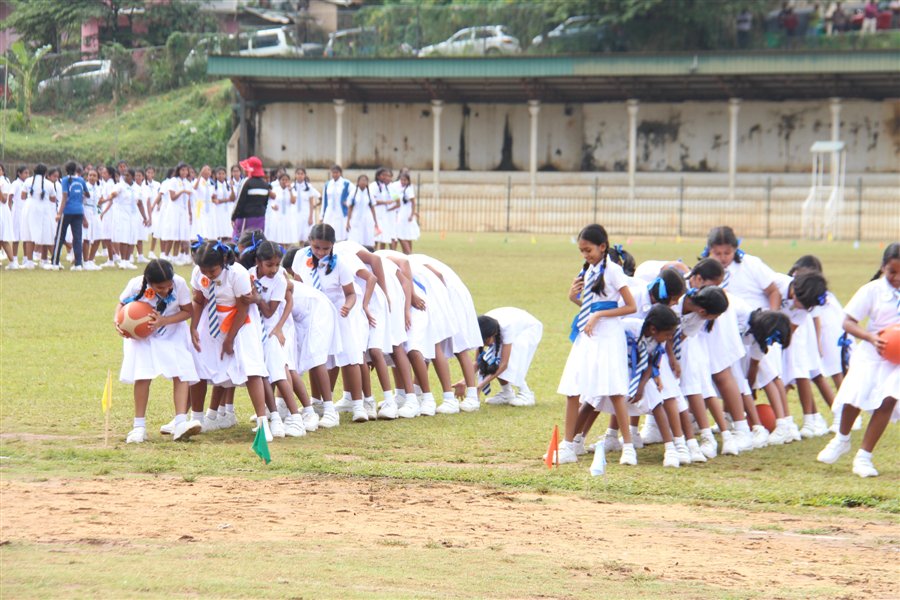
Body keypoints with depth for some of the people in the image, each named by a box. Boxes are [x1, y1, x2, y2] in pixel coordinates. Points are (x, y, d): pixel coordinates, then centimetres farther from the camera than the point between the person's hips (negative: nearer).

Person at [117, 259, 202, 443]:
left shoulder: (179, 283, -26)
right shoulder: (136, 286, -25)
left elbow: (187, 311, -14)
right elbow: (122, 304, -5)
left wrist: (163, 321, -29)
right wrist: (118, 321, -26)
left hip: (173, 332, 1)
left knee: (181, 373, -15)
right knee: (142, 375, -13)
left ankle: (180, 424, -22)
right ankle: (139, 426, -3)